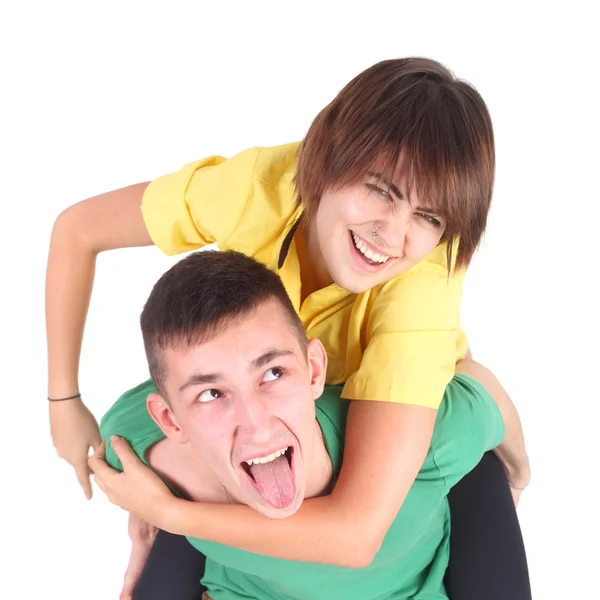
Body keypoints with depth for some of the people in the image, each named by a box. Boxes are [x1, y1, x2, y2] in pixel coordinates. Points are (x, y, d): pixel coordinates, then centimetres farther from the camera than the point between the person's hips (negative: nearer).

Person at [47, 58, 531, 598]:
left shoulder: (427, 277, -43)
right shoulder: (256, 186, -36)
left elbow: (357, 531, -47)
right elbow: (78, 229, -19)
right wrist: (64, 401, -17)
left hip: (415, 415, -1)